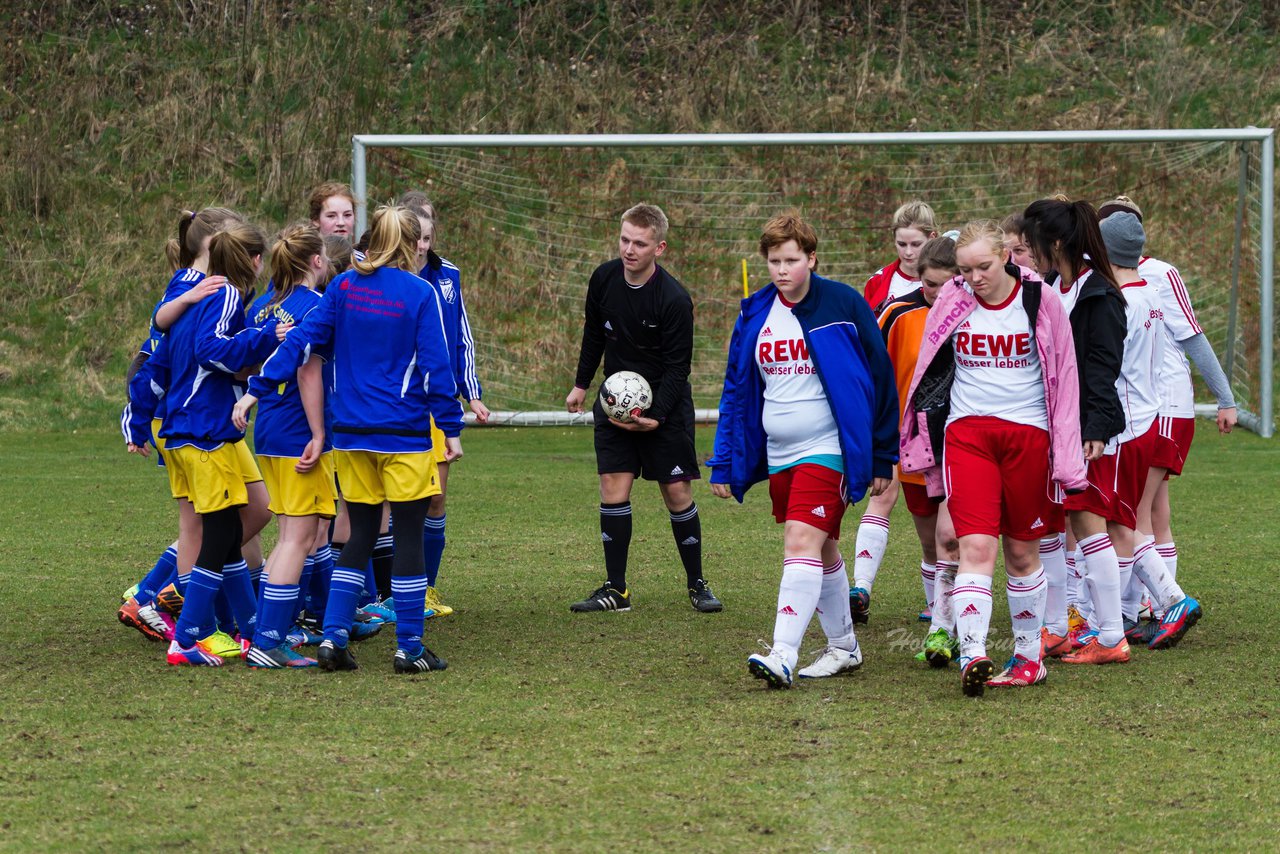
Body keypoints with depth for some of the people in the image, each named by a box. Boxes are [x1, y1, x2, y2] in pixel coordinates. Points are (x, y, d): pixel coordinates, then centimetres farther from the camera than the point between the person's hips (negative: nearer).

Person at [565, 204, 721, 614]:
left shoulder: (674, 300, -20)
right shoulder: (604, 279, -5)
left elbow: (677, 367, -16)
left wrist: (656, 417, -24)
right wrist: (582, 384, 18)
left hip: (665, 401, -4)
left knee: (677, 491, -2)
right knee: (613, 486, -4)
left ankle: (697, 584, 13)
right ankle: (615, 588, 1)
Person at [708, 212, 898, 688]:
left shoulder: (842, 305, -7)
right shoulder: (755, 314, 6)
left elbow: (880, 377, -2)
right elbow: (737, 390, 12)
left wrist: (882, 457, -2)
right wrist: (724, 464, 8)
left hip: (828, 448, -6)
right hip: (778, 454, 6)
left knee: (801, 542, -18)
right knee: (822, 551, 16)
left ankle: (783, 657, -26)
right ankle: (843, 648, 30)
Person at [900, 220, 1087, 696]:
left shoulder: (1040, 303, -2)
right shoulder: (951, 304, 2)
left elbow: (1063, 378, 2)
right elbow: (929, 369, 13)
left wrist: (1066, 456, -2)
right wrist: (923, 439, 13)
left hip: (1028, 433, 0)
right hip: (966, 433, 0)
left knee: (1022, 551, 8)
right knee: (975, 547, -14)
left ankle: (1028, 658, 21)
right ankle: (972, 656, -24)